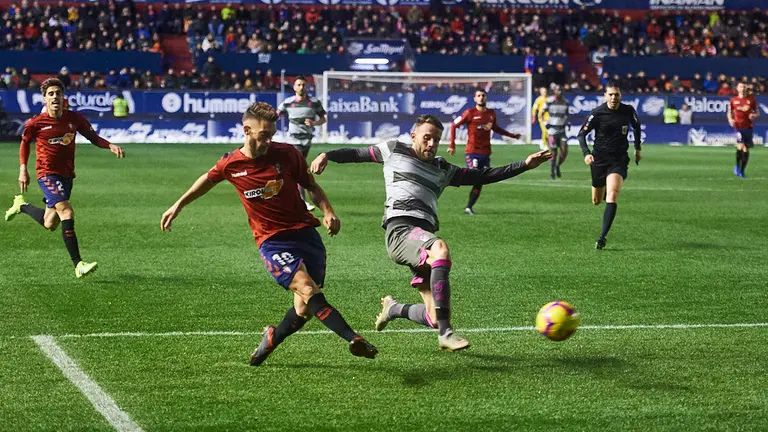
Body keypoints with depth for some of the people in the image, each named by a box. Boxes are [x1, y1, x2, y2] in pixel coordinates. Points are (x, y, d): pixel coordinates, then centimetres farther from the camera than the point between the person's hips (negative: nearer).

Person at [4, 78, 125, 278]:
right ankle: (78, 265, -24)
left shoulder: (75, 119, -1)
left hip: (67, 175, 5)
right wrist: (23, 169, 3)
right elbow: (25, 142, 10)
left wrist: (110, 145, -9)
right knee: (67, 212, -24)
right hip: (47, 174, -5)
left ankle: (21, 205, 43)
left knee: (50, 225, 14)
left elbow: (93, 137, 9)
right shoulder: (36, 123, -7)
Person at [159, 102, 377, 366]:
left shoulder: (287, 153, -2)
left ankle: (271, 339, 28)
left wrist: (327, 212, -6)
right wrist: (178, 206, 28)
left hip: (305, 233, 2)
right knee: (308, 290, -26)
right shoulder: (231, 164, -2)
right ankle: (353, 340, -33)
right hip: (272, 242, -2)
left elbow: (311, 186, 11)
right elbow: (208, 179, 21)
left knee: (304, 310, -2)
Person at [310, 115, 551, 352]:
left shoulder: (442, 170, 28)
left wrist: (525, 165, 21)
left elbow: (483, 177, 26)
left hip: (424, 238, 6)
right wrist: (327, 156, 11)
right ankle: (445, 334, -42)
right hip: (401, 229, -6)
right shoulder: (394, 151, 19)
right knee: (440, 249, -39)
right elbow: (357, 154, 28)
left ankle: (393, 309, 31)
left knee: (434, 318, -4)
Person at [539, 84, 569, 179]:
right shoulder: (549, 101, -6)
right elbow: (540, 114, 2)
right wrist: (545, 122, -12)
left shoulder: (565, 102, 7)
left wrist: (566, 122, 6)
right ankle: (552, 172, 14)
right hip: (552, 130, -3)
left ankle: (558, 166, 21)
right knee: (553, 153, -2)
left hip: (562, 130, 4)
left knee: (564, 151, -7)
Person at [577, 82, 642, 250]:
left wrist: (637, 148, 20)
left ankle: (602, 237, -22)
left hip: (619, 160, 0)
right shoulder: (597, 113, -11)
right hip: (599, 159, 1)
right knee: (596, 201, 13)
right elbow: (582, 133, -7)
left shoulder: (628, 111, -4)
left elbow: (636, 126, 18)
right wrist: (586, 153, -23)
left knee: (612, 196, -22)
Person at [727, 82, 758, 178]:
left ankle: (742, 170, 16)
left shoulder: (751, 99, 4)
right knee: (740, 146, -20)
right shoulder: (733, 100, 4)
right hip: (738, 127, -2)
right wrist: (730, 119, -8)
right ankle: (737, 166, 0)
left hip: (749, 127, 2)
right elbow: (729, 112, 13)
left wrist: (754, 115, -12)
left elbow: (757, 112, 11)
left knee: (746, 149, 4)